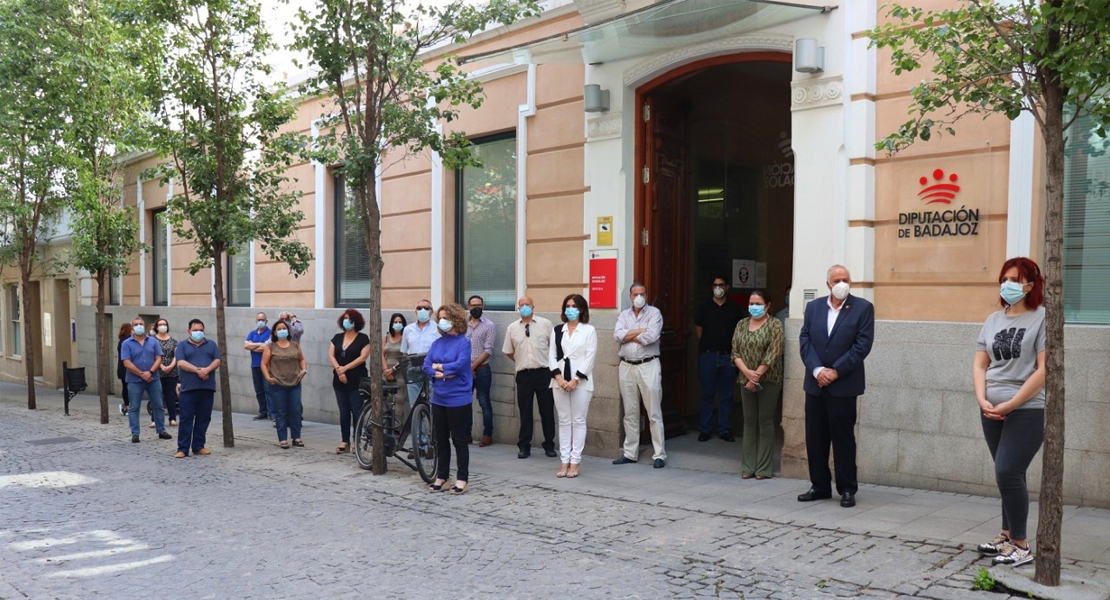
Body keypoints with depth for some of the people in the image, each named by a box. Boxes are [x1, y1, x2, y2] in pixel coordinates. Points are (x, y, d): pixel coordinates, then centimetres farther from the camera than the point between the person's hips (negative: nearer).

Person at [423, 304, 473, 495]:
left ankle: (462, 479, 11)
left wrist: (438, 366, -6)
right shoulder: (437, 343, 10)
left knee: (459, 440, 2)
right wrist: (440, 374, -16)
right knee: (441, 440, 13)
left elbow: (460, 364, -19)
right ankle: (441, 476, 24)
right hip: (438, 399, 6)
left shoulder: (463, 342, -7)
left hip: (458, 399, -6)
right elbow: (426, 366, 2)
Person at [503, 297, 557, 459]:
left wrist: (550, 363, 4)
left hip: (543, 372, -1)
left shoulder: (545, 324, 0)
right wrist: (522, 361, 10)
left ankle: (549, 446, 17)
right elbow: (508, 352, 15)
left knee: (547, 411, 5)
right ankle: (524, 447, 16)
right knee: (525, 411, 7)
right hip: (523, 374, 1)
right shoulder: (512, 328, 6)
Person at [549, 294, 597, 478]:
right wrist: (559, 377, -8)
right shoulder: (557, 330, 11)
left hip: (581, 381, -3)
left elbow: (589, 358, -6)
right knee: (564, 421, 6)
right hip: (560, 381, 3)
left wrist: (575, 380, -13)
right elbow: (551, 355, 6)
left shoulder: (589, 330, 1)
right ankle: (564, 461, 11)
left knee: (578, 421, 1)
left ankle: (575, 462, 6)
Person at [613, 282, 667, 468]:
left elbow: (651, 336, -17)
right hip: (627, 367, 4)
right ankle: (630, 453, 18)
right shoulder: (624, 315, 12)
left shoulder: (654, 313, -1)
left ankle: (660, 455, 1)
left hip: (648, 366, -4)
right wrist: (640, 331, -11)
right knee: (630, 413, 10)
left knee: (654, 413, -3)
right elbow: (618, 335, -5)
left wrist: (629, 336, -4)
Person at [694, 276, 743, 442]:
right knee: (707, 394, 4)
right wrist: (707, 344, 9)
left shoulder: (735, 308, 5)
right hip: (708, 355, 0)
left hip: (728, 355, 0)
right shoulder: (704, 308, 4)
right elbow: (698, 329, 11)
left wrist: (735, 350, 4)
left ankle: (725, 430, 12)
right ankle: (705, 430, 11)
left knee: (726, 396, 5)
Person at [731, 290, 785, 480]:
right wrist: (747, 372, -11)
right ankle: (748, 466, 12)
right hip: (746, 380, 4)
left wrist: (757, 375, -15)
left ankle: (763, 468, 6)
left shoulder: (774, 325, -3)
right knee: (749, 421, 7)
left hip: (768, 380, -4)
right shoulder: (742, 325, 11)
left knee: (765, 421, 0)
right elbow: (735, 352, 4)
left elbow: (773, 354, -12)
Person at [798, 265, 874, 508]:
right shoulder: (813, 307, 9)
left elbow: (862, 344, -9)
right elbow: (805, 340, 3)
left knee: (843, 438, 2)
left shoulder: (863, 308, -2)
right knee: (815, 438, 8)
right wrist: (817, 370, -11)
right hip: (815, 383, 4)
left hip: (844, 385, -4)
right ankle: (820, 486, 19)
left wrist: (835, 371, -13)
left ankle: (847, 489, 14)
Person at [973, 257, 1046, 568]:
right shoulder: (993, 320, 10)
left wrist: (1009, 405, -14)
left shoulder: (1042, 318, -7)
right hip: (992, 412, 5)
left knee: (1008, 473, -10)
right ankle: (1008, 534, 26)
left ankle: (1020, 545, 3)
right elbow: (979, 364, 10)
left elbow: (1044, 370, -13)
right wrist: (982, 400, -6)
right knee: (1008, 475, 14)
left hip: (1027, 411, -5)